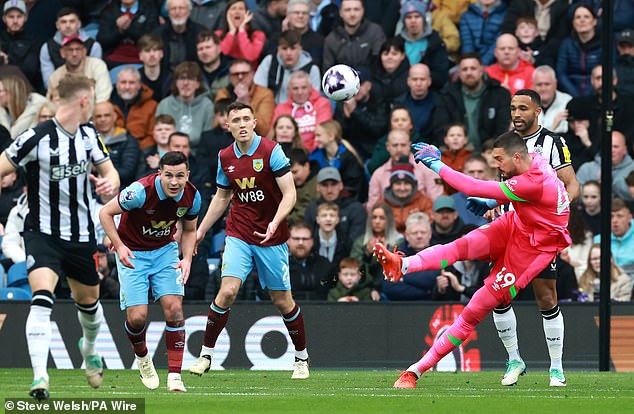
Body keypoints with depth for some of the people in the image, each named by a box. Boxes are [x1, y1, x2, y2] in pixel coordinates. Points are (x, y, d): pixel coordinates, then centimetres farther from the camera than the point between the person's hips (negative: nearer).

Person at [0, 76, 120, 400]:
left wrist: (110, 183, -11)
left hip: (81, 235, 6)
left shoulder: (88, 134, 3)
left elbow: (109, 171, 13)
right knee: (42, 297, -26)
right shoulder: (37, 138, -18)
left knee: (89, 300, 21)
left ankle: (89, 348, 54)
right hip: (43, 234, -6)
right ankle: (40, 377, -28)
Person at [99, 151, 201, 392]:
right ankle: (141, 356, 22)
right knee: (137, 317, -12)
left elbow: (189, 230, 7)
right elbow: (106, 212, -16)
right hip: (132, 253, -3)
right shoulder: (141, 191, -28)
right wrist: (119, 245, -27)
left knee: (174, 308, -14)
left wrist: (187, 259, -10)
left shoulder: (192, 196, -12)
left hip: (165, 250, 3)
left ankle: (174, 376, -7)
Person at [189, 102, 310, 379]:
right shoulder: (225, 157, 4)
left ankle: (301, 358, 21)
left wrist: (275, 223, -28)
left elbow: (290, 194, -13)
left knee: (282, 301, 3)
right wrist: (201, 230, 17)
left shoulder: (271, 151, -10)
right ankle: (206, 354, -5)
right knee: (227, 291, -16)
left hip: (272, 238, -2)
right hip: (238, 235, 2)